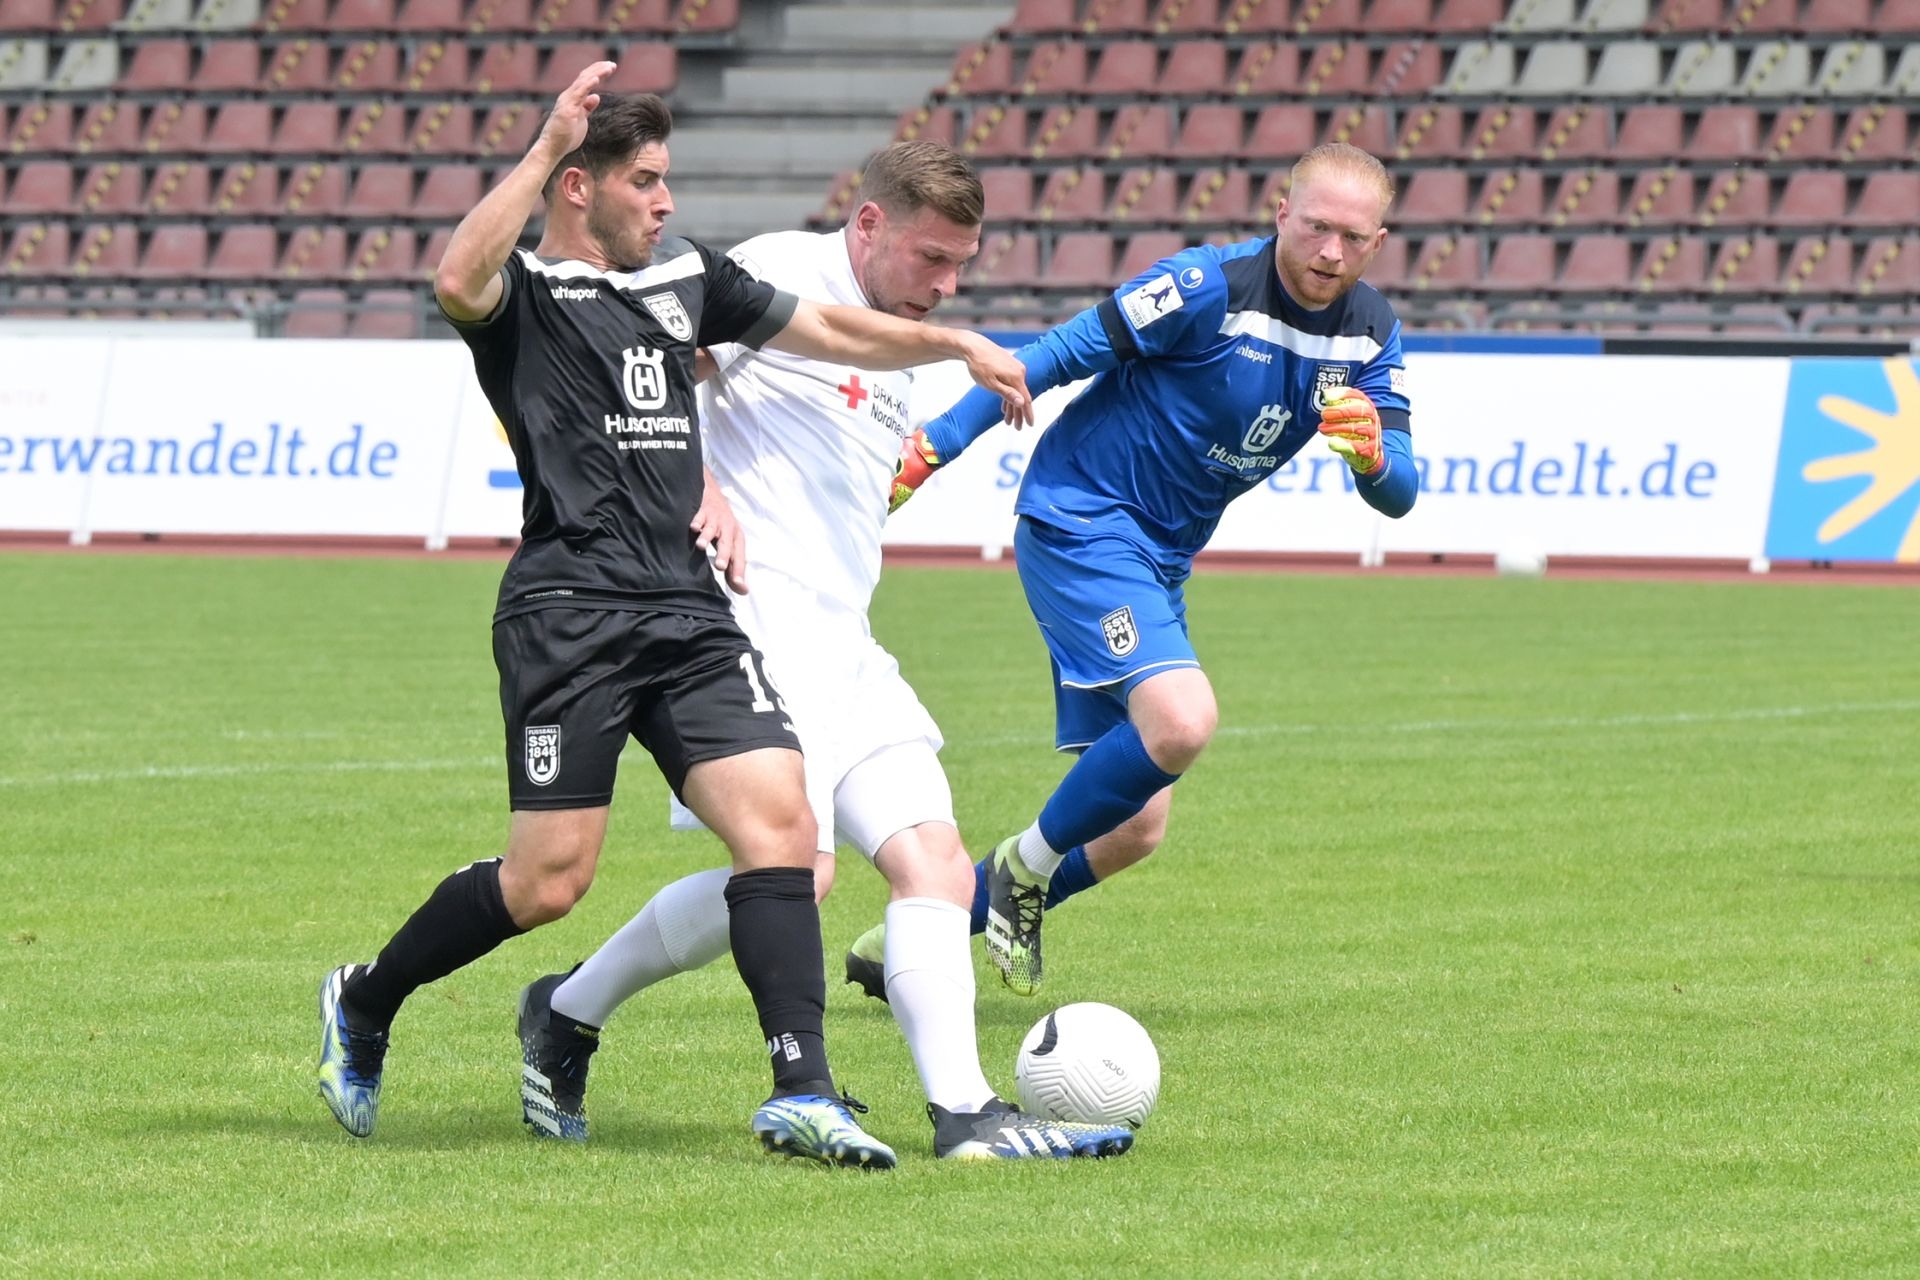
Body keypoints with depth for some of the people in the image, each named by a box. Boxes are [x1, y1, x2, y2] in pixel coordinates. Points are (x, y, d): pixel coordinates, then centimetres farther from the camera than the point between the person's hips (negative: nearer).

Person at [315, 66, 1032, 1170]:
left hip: (690, 612, 6)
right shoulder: (523, 289, -1)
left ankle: (803, 1094, -14)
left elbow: (829, 331, 32)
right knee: (550, 880, -7)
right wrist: (546, 148, -26)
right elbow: (457, 280, -26)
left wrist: (960, 347, 31)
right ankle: (364, 1005, 18)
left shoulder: (687, 279, 20)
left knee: (780, 821, -12)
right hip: (572, 612, -6)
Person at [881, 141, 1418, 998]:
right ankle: (1025, 867, -6)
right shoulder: (1209, 287, -19)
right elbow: (1061, 356, -14)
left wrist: (1372, 451, -27)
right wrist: (934, 446, -17)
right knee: (1182, 719, -30)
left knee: (1133, 827, 6)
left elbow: (1399, 495, -3)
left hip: (1160, 562, 8)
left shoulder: (1370, 334, 1)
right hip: (1081, 519, -8)